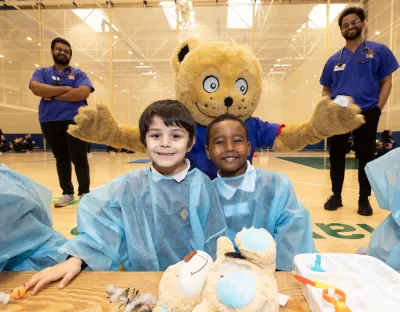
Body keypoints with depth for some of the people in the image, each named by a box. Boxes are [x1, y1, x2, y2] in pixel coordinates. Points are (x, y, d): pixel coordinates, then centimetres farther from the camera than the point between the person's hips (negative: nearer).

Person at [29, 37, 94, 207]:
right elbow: (36, 88, -7)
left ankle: (84, 193, 11)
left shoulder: (78, 73, 7)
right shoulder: (42, 72, 14)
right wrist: (66, 88, -11)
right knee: (61, 159, 10)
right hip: (49, 122, 3)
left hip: (75, 121, -3)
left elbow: (83, 93, -12)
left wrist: (53, 96, -8)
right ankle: (67, 193, 21)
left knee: (79, 159, -2)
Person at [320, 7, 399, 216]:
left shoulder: (378, 50, 5)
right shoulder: (334, 60, 10)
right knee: (336, 157, 6)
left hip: (367, 114, -2)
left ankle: (364, 199, 17)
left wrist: (378, 109, -8)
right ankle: (336, 196, 20)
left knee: (366, 158, 4)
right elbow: (326, 90, 13)